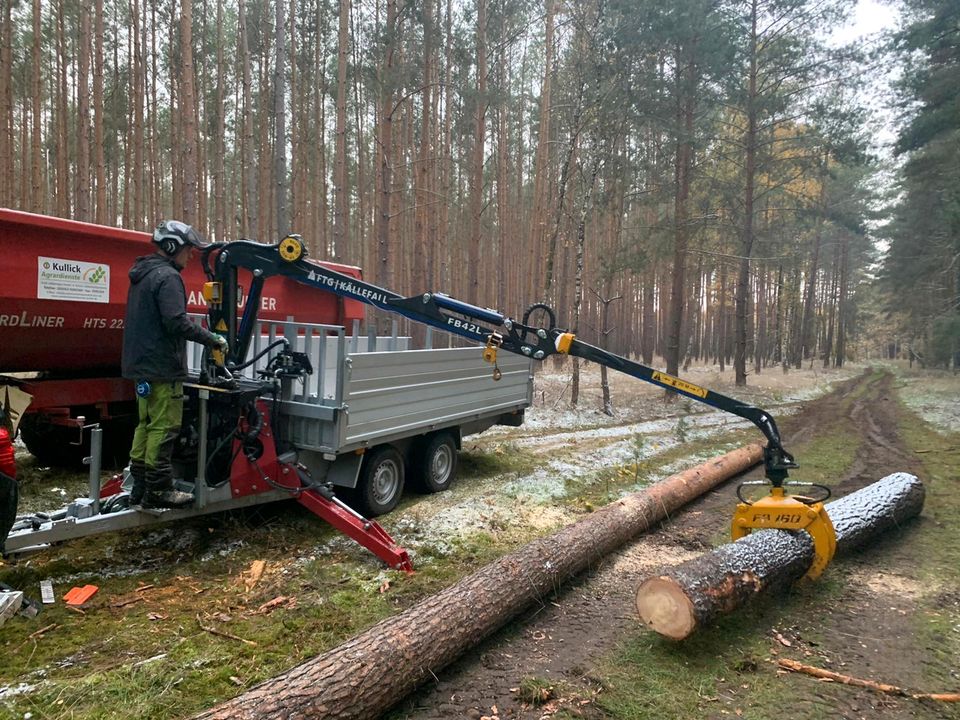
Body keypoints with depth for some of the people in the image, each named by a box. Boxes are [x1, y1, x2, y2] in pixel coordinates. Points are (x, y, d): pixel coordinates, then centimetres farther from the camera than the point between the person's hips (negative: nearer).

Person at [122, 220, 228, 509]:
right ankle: (158, 489, 1)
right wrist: (213, 339, -14)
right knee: (164, 427, -4)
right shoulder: (167, 276, -14)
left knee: (147, 425, 15)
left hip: (142, 365, 10)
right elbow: (177, 322, -23)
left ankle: (140, 486, 22)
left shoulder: (143, 274, 18)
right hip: (163, 367, -10)